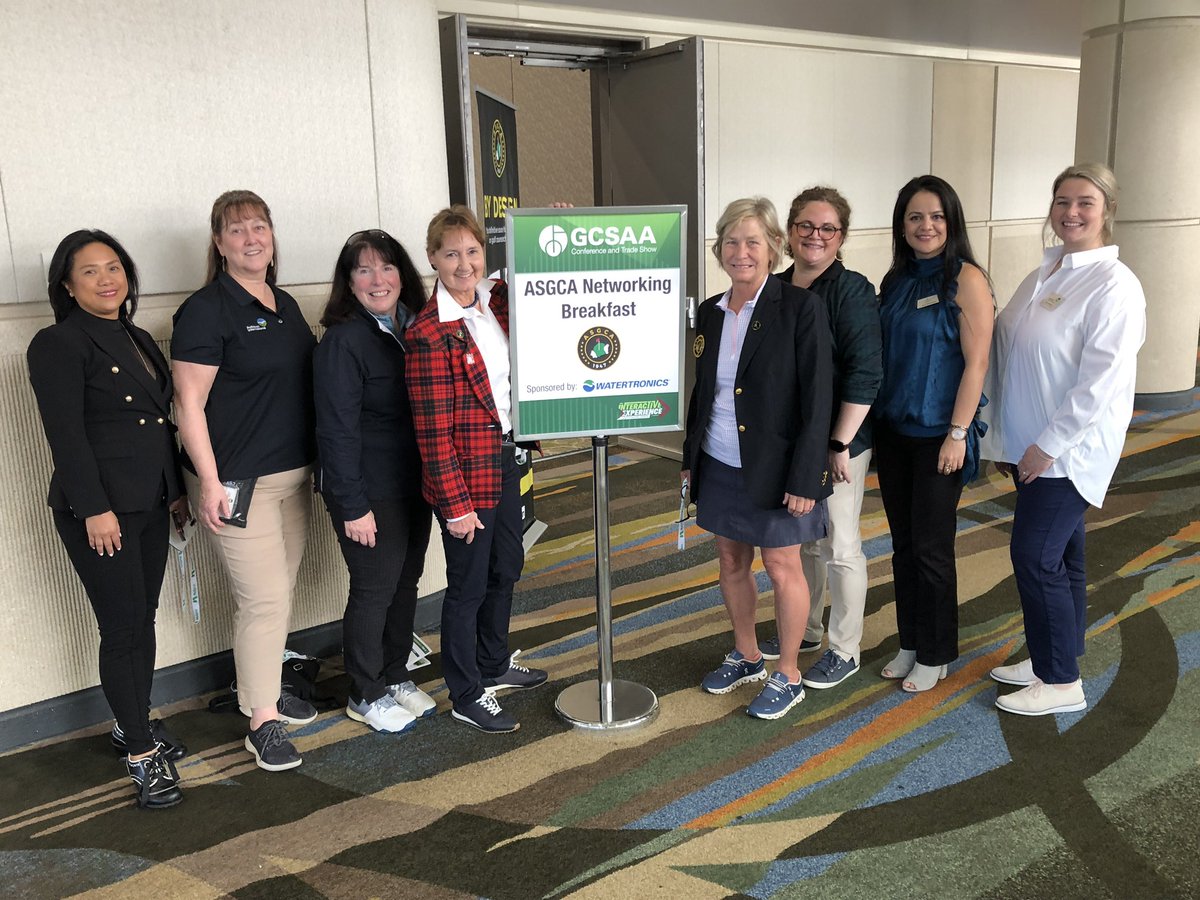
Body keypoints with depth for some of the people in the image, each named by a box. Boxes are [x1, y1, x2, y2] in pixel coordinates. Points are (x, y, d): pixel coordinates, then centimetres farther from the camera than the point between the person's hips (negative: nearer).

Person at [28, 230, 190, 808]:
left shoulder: (138, 340, 15)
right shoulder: (58, 345, -9)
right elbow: (66, 434, -15)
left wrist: (177, 490, 16)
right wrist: (94, 509, -19)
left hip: (150, 504, 8)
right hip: (100, 510, -7)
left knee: (144, 617, 14)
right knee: (122, 628, -3)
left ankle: (135, 722, 31)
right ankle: (141, 755, 6)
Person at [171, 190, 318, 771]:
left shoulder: (285, 305, 12)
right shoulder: (207, 309, -10)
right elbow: (189, 404, -13)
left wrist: (314, 462, 17)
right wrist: (209, 483, -18)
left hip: (293, 476, 7)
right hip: (237, 482, -7)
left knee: (278, 593, 15)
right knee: (264, 599, -6)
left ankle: (263, 689, 31)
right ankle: (262, 724, 7)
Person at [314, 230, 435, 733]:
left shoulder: (414, 328, 6)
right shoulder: (343, 341, -15)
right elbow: (338, 430, -18)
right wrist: (353, 506, -19)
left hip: (414, 484, 7)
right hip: (370, 492, -7)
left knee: (406, 582, 16)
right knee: (374, 590, 4)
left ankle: (396, 677, 34)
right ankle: (367, 696, 22)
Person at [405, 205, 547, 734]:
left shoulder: (498, 301, 2)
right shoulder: (429, 332, -18)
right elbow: (433, 430, -18)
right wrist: (456, 503, -18)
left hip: (505, 459, 8)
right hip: (464, 472, -8)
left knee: (506, 568, 21)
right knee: (469, 584, 6)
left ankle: (494, 666, 43)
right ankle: (466, 697, 25)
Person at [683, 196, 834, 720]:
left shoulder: (800, 308, -12)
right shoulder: (710, 312, 6)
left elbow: (817, 397, -14)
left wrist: (805, 477, -18)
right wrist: (689, 457, 14)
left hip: (775, 469, -6)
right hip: (720, 465, 6)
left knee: (782, 568, 6)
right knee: (731, 562, 16)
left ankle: (787, 676, 24)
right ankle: (746, 657, 37)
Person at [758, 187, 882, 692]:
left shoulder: (852, 291, -12)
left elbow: (864, 375, -17)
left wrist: (840, 444, -19)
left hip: (835, 442, -6)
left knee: (838, 544, 5)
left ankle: (845, 651, 21)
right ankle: (804, 629, 36)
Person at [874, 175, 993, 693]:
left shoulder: (966, 279, -10)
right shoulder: (896, 281, 9)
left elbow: (976, 363, -13)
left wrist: (957, 433, -16)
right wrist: (871, 422, 8)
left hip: (937, 436, -6)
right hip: (892, 431, 6)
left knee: (931, 547, 3)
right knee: (903, 544, 14)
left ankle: (936, 654, 20)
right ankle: (910, 643, 28)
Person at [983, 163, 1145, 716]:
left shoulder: (1114, 285, -14)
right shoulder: (1043, 276, 11)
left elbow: (1102, 380, -19)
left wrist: (1049, 444, -18)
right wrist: (1006, 439, 13)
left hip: (1070, 451, -7)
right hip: (1033, 447, 7)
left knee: (1035, 556, -6)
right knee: (1060, 556, 16)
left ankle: (1061, 683, 8)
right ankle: (1051, 658, 29)